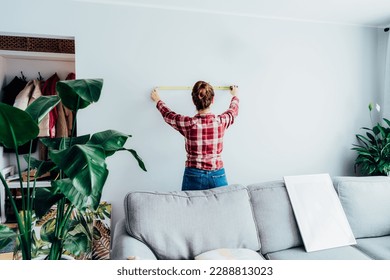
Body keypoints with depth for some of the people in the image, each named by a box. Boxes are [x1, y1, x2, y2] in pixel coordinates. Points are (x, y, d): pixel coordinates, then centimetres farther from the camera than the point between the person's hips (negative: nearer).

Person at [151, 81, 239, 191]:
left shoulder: (187, 123, -13)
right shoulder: (222, 121, -10)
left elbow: (167, 114, 9)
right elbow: (233, 110, 15)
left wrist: (158, 100, 29)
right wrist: (235, 95, 37)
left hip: (193, 177, -1)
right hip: (217, 177, 1)